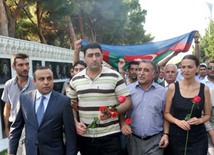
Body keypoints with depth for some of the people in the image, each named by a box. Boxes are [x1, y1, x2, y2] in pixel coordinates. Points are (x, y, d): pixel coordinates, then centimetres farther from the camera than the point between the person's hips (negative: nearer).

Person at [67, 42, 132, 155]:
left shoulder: (114, 76, -5)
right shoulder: (75, 80, 5)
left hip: (110, 135, -3)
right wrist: (76, 123, -2)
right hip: (85, 135, 3)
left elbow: (127, 102, -6)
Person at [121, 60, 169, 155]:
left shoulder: (163, 92, 2)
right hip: (133, 139, 1)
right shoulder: (128, 89, 1)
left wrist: (166, 134, -2)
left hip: (155, 140, -1)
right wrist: (123, 124, -10)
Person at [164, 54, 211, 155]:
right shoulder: (173, 87, -4)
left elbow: (207, 115, 8)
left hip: (198, 138, 0)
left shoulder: (204, 89, -1)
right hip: (176, 136, 0)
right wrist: (177, 121, -17)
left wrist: (199, 120, -12)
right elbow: (166, 113, 1)